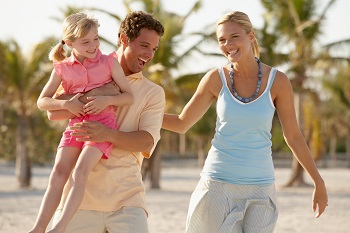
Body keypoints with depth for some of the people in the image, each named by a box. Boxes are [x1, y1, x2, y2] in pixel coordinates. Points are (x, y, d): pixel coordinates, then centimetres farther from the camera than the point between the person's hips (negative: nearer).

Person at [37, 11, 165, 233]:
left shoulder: (154, 93, 11)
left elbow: (147, 142, -4)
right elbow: (54, 112, -1)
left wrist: (109, 135, -21)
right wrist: (94, 95, -13)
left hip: (126, 198, 0)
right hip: (80, 194, 0)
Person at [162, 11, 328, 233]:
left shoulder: (278, 81, -4)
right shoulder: (215, 79, -3)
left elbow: (293, 136, 4)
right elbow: (181, 123, 6)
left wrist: (319, 182, 6)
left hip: (259, 187, 0)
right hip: (218, 184, 0)